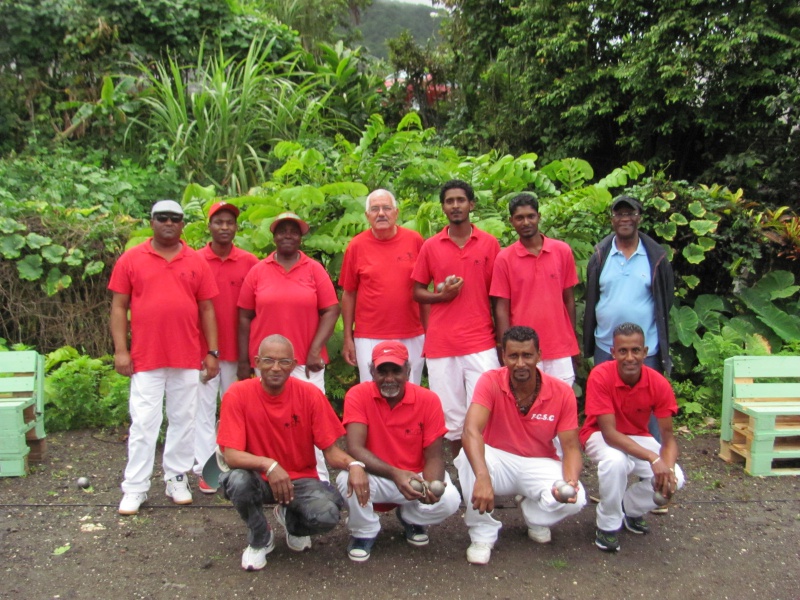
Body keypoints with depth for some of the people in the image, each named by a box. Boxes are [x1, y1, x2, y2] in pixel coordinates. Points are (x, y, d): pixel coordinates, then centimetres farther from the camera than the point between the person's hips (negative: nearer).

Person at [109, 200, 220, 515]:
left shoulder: (196, 262, 6)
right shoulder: (131, 259, 2)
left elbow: (206, 309, 7)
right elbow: (119, 307, 2)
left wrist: (212, 352, 3)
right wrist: (120, 351, -6)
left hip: (187, 358, 2)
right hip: (146, 358, -2)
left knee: (183, 420, 10)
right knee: (143, 423, 2)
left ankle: (177, 478, 23)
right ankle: (135, 487, 12)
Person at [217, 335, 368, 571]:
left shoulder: (310, 394, -11)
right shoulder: (238, 394, -14)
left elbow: (331, 450, -9)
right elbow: (231, 454, -20)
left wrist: (353, 464, -32)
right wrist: (267, 464, -39)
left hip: (301, 479, 1)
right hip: (259, 479, 0)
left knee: (327, 515, -28)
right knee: (238, 480, -34)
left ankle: (291, 519, 14)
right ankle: (260, 540, 1)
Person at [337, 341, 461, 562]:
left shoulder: (428, 400, -12)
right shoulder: (358, 395, -15)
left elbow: (434, 456, -11)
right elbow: (355, 449, -25)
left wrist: (431, 486, -34)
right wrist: (394, 474, -41)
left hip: (415, 477, 1)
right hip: (375, 478, -1)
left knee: (449, 499, -27)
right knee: (349, 480, -33)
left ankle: (411, 518, 12)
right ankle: (364, 532, 2)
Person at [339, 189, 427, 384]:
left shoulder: (415, 240, 1)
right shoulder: (357, 245, 0)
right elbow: (348, 294, 4)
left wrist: (430, 332, 5)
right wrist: (348, 338, 3)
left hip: (412, 338, 1)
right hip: (369, 340, -1)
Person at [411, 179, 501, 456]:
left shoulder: (489, 243, 5)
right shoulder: (430, 246, 7)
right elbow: (417, 292, 11)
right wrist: (440, 295, -9)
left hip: (481, 342, -1)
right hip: (441, 343, 1)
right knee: (451, 414, 8)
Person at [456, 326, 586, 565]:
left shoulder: (562, 392, -13)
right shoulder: (490, 382, -19)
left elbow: (571, 448, -11)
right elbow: (471, 430, -34)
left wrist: (570, 482, -33)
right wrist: (482, 478, -50)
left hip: (540, 465, 2)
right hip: (499, 461, -1)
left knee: (574, 499, -28)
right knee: (468, 457, -34)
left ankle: (534, 516, 11)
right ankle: (483, 534, -10)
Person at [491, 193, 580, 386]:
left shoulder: (563, 251, 2)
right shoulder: (504, 259, -3)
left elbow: (569, 299, 8)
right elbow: (501, 308, -2)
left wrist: (573, 341, 8)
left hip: (561, 350, 2)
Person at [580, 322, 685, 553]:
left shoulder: (659, 384, -20)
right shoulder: (600, 376, -29)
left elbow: (668, 437, -16)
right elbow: (609, 432, -31)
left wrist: (668, 468, -38)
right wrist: (653, 459, -41)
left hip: (638, 438, 4)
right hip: (601, 436, -3)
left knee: (675, 479, -20)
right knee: (615, 460, -37)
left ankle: (630, 508, 12)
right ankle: (608, 524, -10)